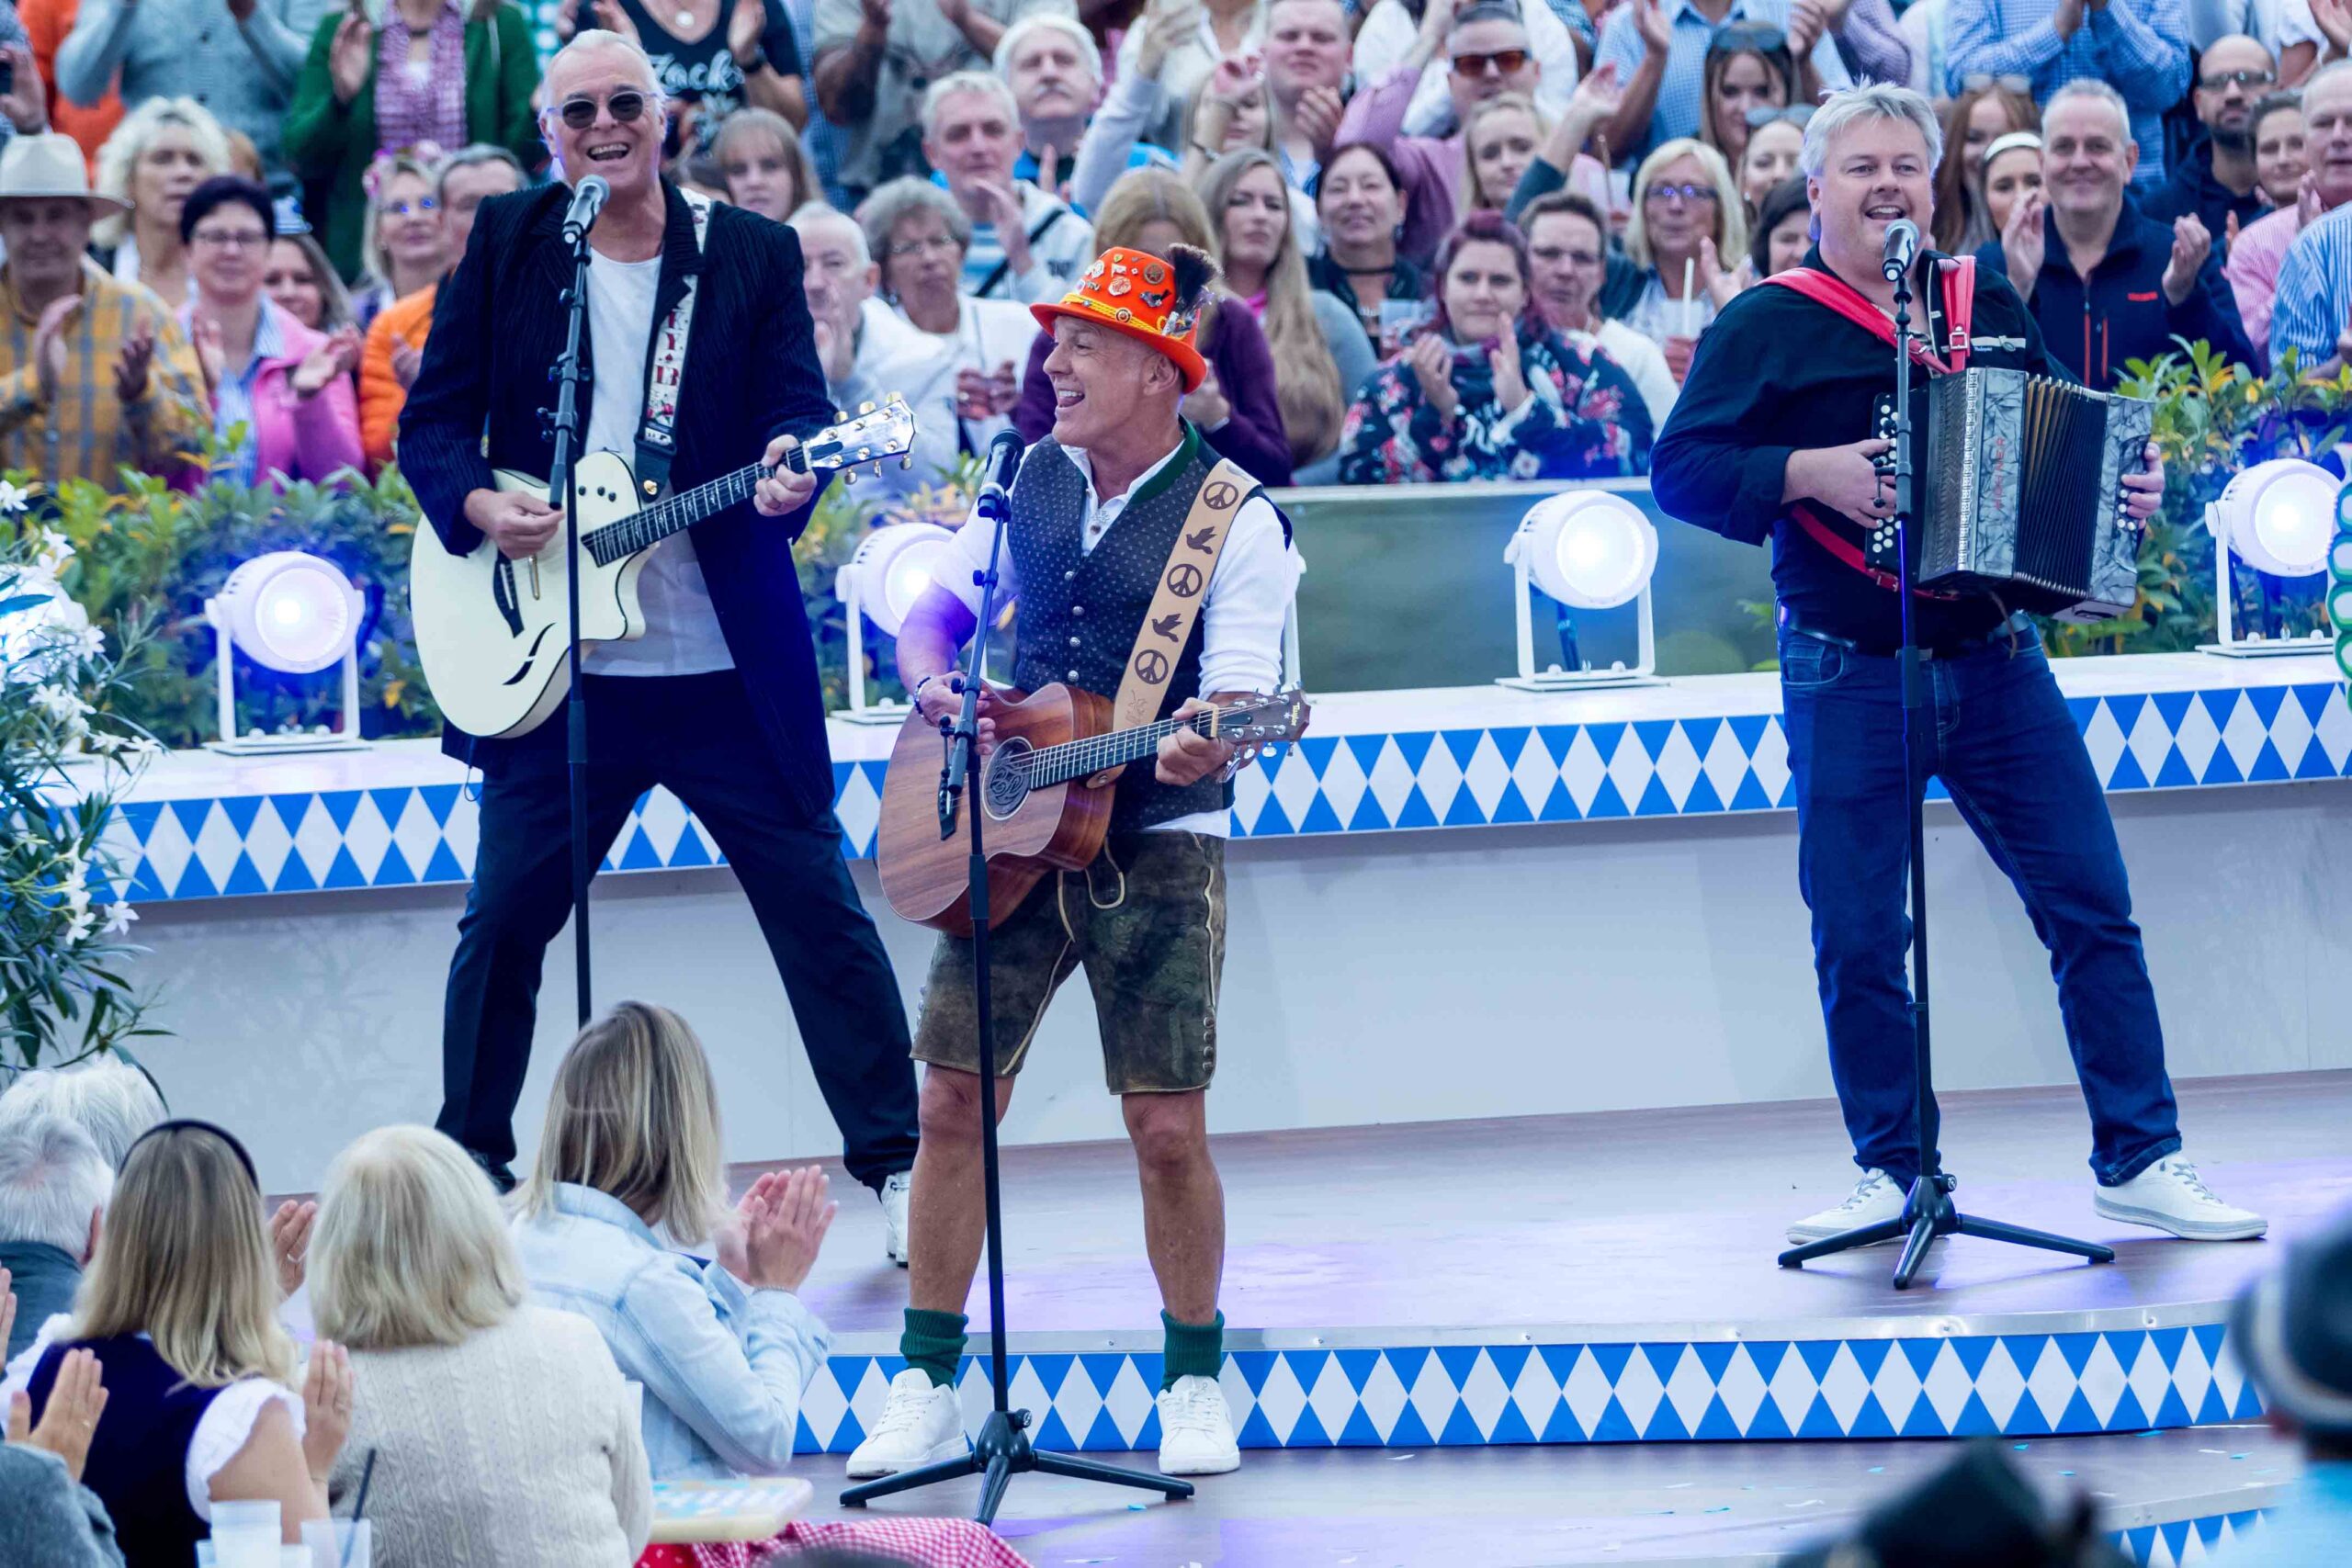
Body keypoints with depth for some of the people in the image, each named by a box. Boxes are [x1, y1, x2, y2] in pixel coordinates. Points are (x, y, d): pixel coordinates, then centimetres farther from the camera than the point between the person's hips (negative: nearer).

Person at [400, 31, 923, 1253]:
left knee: (817, 905, -1)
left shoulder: (751, 255, 3)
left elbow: (798, 407, -3)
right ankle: (470, 1163, 19)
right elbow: (432, 418, 5)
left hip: (732, 668, -1)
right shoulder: (505, 244, 5)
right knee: (505, 915, 4)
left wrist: (792, 467, -26)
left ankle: (896, 1162, 6)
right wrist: (478, 504, -14)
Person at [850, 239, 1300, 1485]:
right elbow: (938, 606, 18)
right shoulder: (1031, 479, 8)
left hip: (1156, 843, -4)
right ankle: (927, 1385, 11)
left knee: (1167, 1128, -5)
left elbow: (1237, 701, -15)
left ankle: (1196, 1381, 14)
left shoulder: (1235, 519, -8)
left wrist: (1204, 748, -38)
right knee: (952, 1102, 1)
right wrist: (935, 687, -4)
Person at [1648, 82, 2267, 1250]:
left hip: (1996, 662, 3)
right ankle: (1891, 1170, 13)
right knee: (1858, 940, 0)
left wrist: (2130, 482, 3)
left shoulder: (1990, 308, 11)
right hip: (1848, 676, -3)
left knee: (2092, 906, 0)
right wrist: (1811, 474, -22)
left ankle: (2139, 1161, 6)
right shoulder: (1767, 326, -2)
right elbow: (1680, 470, -10)